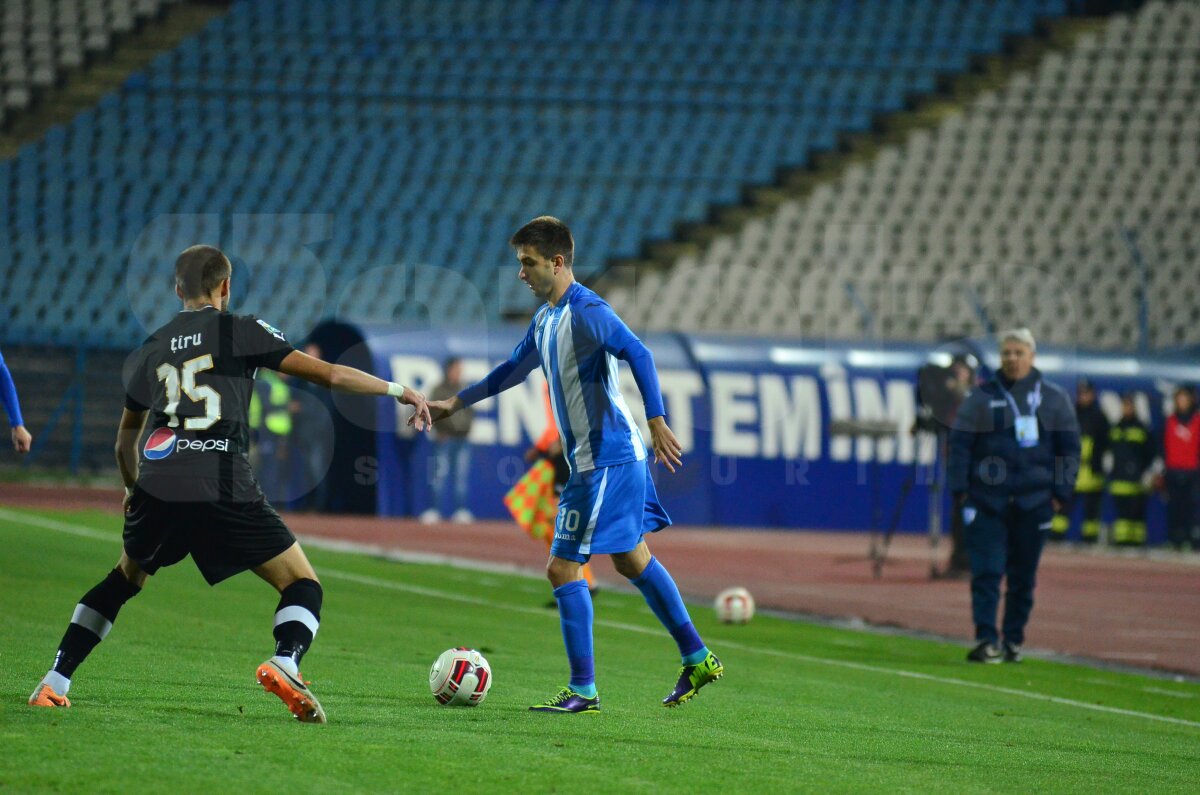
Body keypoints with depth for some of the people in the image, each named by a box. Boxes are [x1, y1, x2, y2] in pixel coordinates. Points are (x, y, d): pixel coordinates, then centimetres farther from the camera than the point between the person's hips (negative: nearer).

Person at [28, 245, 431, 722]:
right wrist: (399, 390, 14)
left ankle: (53, 684, 21)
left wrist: (133, 489, 53)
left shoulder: (149, 350, 23)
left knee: (125, 579, 29)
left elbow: (124, 443, 34)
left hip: (157, 487, 4)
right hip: (224, 489, -4)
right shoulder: (241, 332, 10)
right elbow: (328, 374, 4)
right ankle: (284, 662, -24)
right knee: (303, 584, 7)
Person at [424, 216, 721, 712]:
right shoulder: (546, 317, 13)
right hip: (597, 459, 10)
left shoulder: (586, 312, -17)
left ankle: (583, 690, -3)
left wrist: (656, 421, -39)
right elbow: (514, 369, 28)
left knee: (563, 568, -8)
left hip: (607, 459, -10)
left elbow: (637, 354, -29)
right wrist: (456, 402, 29)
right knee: (632, 560, 19)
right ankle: (697, 658, 26)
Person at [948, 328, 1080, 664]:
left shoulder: (1054, 398, 7)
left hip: (1034, 502, 1)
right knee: (986, 572, -9)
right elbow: (959, 444, 3)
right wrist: (960, 490, -5)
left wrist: (1060, 493, 2)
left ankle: (1014, 640, 15)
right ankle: (986, 639, -12)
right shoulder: (982, 397, 4)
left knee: (1023, 577, 6)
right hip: (987, 500, -1)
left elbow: (1069, 447, 10)